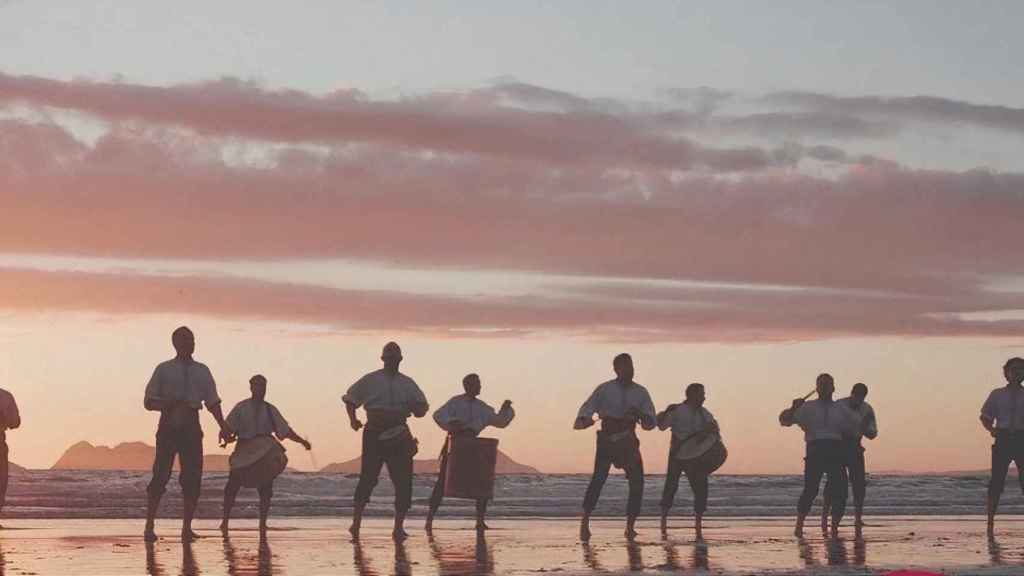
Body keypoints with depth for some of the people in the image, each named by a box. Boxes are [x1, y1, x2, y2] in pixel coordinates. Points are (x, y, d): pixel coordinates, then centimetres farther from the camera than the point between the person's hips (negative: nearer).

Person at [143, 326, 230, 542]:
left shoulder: (202, 371, 12)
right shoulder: (164, 370, 4)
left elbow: (212, 401, 9)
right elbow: (149, 402, 3)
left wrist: (223, 427, -5)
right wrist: (170, 404, -16)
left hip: (191, 429, 3)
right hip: (168, 427, -3)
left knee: (193, 478, -2)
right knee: (160, 477, -5)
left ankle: (187, 528, 6)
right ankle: (149, 527, 2)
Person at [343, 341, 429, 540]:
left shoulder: (407, 384, 13)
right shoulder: (370, 381, 6)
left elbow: (421, 410, 13)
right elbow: (350, 399, 12)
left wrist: (413, 407, -10)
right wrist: (352, 419, -5)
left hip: (399, 436, 3)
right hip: (374, 434, -3)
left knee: (404, 482, -3)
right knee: (368, 478, -7)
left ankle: (399, 527, 3)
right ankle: (356, 523, 2)